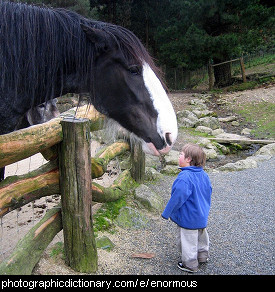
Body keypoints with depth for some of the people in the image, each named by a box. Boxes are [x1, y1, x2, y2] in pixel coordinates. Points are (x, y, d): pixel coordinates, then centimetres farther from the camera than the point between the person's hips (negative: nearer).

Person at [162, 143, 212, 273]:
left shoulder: (184, 177, -29)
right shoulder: (203, 174, -1)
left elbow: (178, 198, -27)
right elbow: (208, 192, 11)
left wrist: (167, 213, -14)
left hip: (188, 218, -9)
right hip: (202, 216, 9)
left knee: (188, 240, 9)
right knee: (201, 237, 26)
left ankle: (190, 264, 25)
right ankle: (202, 256, 46)